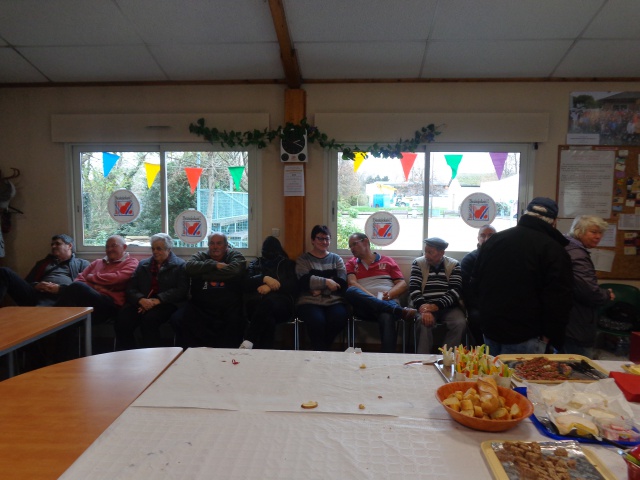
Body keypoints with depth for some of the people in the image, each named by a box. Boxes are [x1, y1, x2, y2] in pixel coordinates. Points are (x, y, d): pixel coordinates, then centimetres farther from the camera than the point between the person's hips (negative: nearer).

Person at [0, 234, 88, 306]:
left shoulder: (82, 263, 21)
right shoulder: (44, 263, 36)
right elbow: (27, 282, 28)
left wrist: (60, 288, -9)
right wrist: (36, 285, 3)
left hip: (61, 299, -5)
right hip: (37, 296, 6)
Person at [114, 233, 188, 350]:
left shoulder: (179, 265, 10)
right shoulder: (143, 265, 25)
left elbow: (181, 289, -4)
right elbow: (131, 288, 15)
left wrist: (158, 300, -16)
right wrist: (141, 299, -9)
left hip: (165, 304, -4)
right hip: (141, 302, 4)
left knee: (149, 319, -35)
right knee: (122, 320, -26)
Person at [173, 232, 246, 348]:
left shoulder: (235, 255, 10)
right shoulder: (200, 256, 18)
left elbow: (234, 270, -12)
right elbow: (190, 267, -4)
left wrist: (204, 274, -5)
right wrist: (214, 265, -7)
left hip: (228, 307, -2)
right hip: (200, 306, 3)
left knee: (235, 321, -32)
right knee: (177, 319, -20)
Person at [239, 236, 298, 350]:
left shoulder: (288, 264, 24)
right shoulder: (255, 263, 28)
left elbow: (293, 285, 5)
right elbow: (246, 282, 9)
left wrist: (270, 287, -9)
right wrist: (265, 278, -9)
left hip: (281, 302, -1)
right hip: (256, 301, 2)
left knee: (268, 301, -41)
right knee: (266, 316, -39)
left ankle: (248, 341, -47)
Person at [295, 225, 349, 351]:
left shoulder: (336, 259, 19)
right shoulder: (303, 259, 14)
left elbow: (341, 284, 4)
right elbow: (304, 281, -5)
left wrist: (320, 289, -7)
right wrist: (326, 282, -10)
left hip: (335, 302, 2)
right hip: (310, 302, -2)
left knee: (338, 319, -30)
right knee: (316, 320, -34)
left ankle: (323, 349, -6)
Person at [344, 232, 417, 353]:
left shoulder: (388, 261, 22)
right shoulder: (351, 263, 23)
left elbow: (403, 284, 13)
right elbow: (352, 283, 3)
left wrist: (390, 294, -11)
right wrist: (372, 297, -15)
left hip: (387, 303, -1)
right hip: (364, 307, 1)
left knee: (387, 317, -40)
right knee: (351, 291, -35)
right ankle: (399, 311, -37)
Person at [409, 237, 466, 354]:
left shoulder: (454, 265, 6)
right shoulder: (418, 263, 5)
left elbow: (455, 290, -7)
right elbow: (414, 289, -6)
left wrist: (436, 306, -22)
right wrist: (423, 309, -25)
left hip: (448, 307, 1)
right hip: (425, 306, -1)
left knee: (460, 323, -26)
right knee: (424, 322, -31)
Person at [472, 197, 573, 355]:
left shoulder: (494, 239, 7)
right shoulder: (553, 249, -11)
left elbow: (475, 283, 14)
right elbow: (558, 300, -16)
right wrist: (550, 334, -6)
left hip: (489, 327, 6)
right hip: (525, 337, -6)